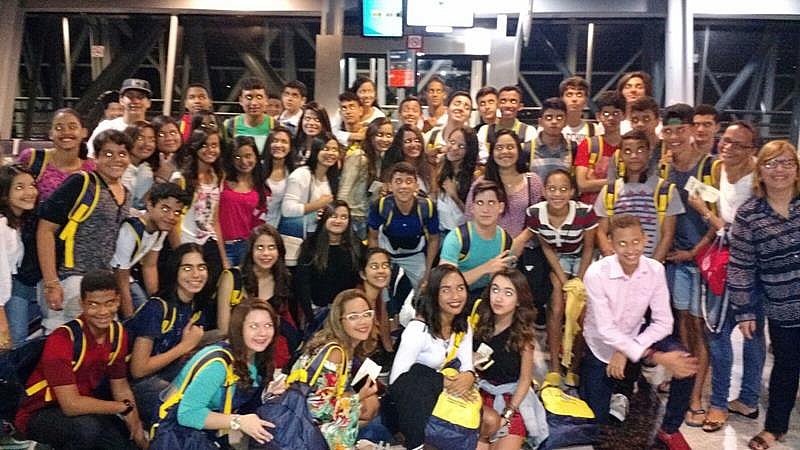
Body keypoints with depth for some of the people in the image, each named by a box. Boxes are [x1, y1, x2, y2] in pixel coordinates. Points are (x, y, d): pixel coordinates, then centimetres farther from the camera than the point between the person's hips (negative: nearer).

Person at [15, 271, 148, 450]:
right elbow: (71, 404, -31)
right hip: (40, 413, -6)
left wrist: (138, 432, -4)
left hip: (84, 409, 6)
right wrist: (125, 407, -21)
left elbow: (120, 387, 4)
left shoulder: (118, 333, -6)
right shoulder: (62, 339, -27)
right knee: (87, 427, -35)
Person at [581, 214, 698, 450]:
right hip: (601, 348, -3)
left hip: (635, 336, 3)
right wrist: (656, 357, -33)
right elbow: (606, 331, -27)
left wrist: (626, 352, -22)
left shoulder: (655, 269, -15)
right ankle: (585, 370, 31)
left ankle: (669, 430, -1)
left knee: (686, 363, -24)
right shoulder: (596, 273, -27)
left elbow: (663, 323, -13)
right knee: (596, 421, 0)